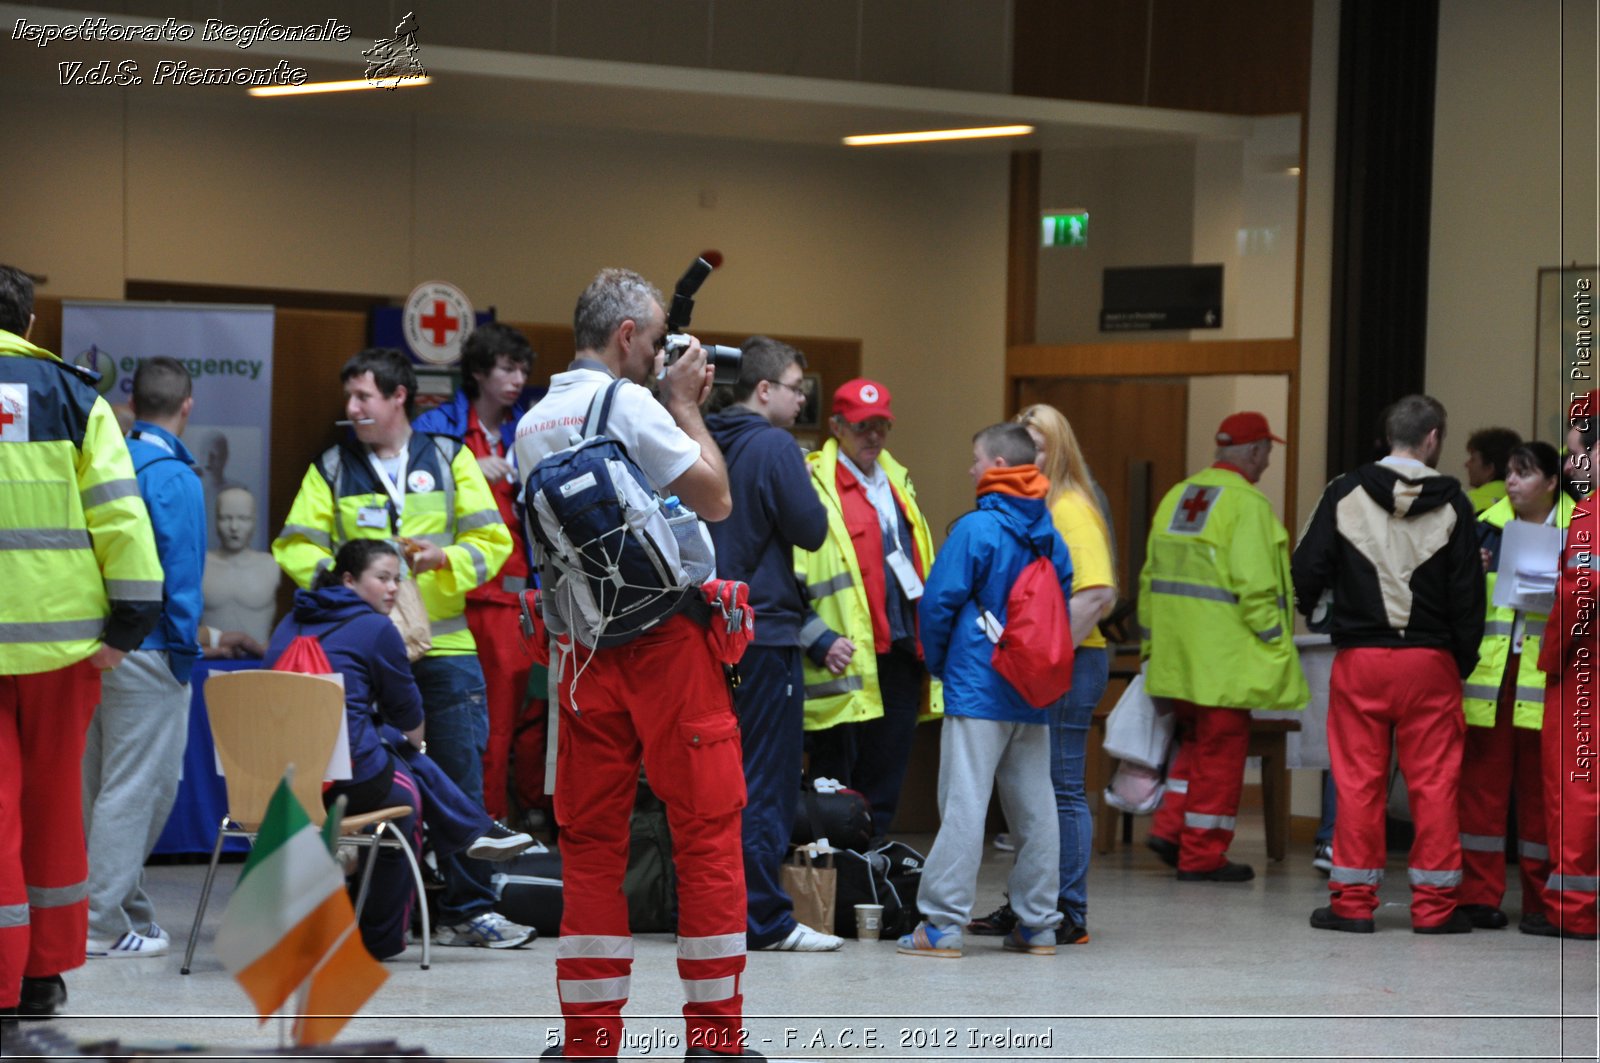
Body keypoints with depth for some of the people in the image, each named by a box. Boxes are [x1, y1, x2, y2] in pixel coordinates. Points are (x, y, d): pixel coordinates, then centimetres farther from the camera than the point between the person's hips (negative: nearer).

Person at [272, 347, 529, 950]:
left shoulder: (450, 461, 8)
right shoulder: (331, 469, 8)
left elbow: (492, 541, 5)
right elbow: (295, 546, 4)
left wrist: (444, 557, -14)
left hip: (444, 646, 0)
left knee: (460, 774, 0)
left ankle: (468, 909, 6)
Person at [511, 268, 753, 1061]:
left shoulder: (531, 426, 11)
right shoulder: (629, 406, -10)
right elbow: (714, 499, -8)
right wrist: (687, 407, 4)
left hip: (580, 655, 6)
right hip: (665, 642, -6)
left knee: (590, 845, 8)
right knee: (707, 832, 1)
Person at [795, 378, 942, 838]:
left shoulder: (898, 482, 19)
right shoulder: (811, 485, -7)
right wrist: (819, 641, -19)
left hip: (902, 659, 7)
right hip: (845, 666, -7)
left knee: (882, 797, 10)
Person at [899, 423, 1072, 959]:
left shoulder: (977, 529, -11)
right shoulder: (1051, 536, 9)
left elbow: (939, 602, -10)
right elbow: (1064, 602, 15)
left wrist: (938, 662, 6)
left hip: (977, 689, -6)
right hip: (1033, 694, 6)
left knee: (964, 803, -8)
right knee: (1034, 808, 9)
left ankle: (942, 925, -10)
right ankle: (1037, 925, 13)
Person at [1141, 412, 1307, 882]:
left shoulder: (1178, 496, 13)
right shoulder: (1246, 502, -13)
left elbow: (1151, 576, 17)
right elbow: (1254, 585, -19)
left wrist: (1151, 639, 23)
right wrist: (1276, 645, -12)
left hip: (1177, 656, 8)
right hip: (1225, 656, -8)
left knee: (1198, 741, 22)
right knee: (1221, 750, 1)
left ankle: (1169, 826, 13)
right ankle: (1202, 855, 5)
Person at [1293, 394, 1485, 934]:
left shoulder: (1346, 494, 0)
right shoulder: (1451, 504, -1)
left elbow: (1308, 570, 0)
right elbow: (1467, 592, 0)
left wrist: (1308, 607, 21)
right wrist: (1464, 659, 10)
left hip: (1359, 660, 0)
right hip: (1430, 661, 0)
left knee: (1358, 780, 4)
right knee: (1434, 782, 4)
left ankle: (1353, 900, 5)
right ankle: (1434, 904, 6)